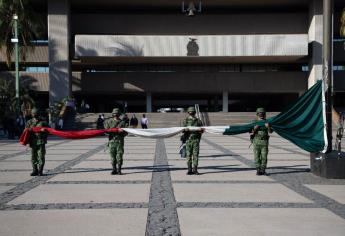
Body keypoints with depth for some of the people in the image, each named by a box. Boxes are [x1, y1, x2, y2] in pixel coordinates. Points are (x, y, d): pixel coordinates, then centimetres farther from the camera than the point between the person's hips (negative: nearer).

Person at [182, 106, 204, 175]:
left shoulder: (198, 120, 9)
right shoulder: (185, 120, 9)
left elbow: (202, 130, 8)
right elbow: (183, 129, 2)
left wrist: (201, 130, -16)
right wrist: (185, 129, -22)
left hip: (196, 139, 0)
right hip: (188, 139, 0)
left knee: (195, 155, -2)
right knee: (189, 155, 1)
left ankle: (195, 170, 3)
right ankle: (189, 170, 7)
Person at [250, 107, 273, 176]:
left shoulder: (266, 122, 5)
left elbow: (270, 131, -6)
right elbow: (251, 132, -1)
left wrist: (268, 127, -26)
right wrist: (255, 128, -20)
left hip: (264, 142, 1)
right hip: (256, 141, 0)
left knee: (264, 157, 0)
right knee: (257, 157, 0)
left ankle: (263, 170, 9)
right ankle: (258, 170, 7)